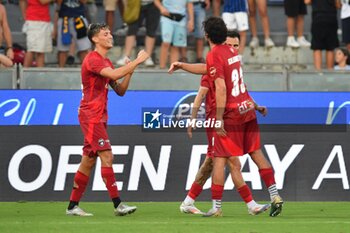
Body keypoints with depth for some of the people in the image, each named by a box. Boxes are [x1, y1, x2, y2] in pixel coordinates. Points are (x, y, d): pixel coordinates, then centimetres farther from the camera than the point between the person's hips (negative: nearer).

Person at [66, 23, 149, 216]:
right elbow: (114, 75, -29)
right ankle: (118, 204, -16)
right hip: (91, 115, -10)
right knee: (107, 157, -14)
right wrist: (137, 61, -22)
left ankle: (73, 206, 13)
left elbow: (120, 90, 17)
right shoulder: (92, 59, -12)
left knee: (88, 161, 9)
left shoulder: (106, 62, 18)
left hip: (99, 117, 10)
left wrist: (129, 72, 1)